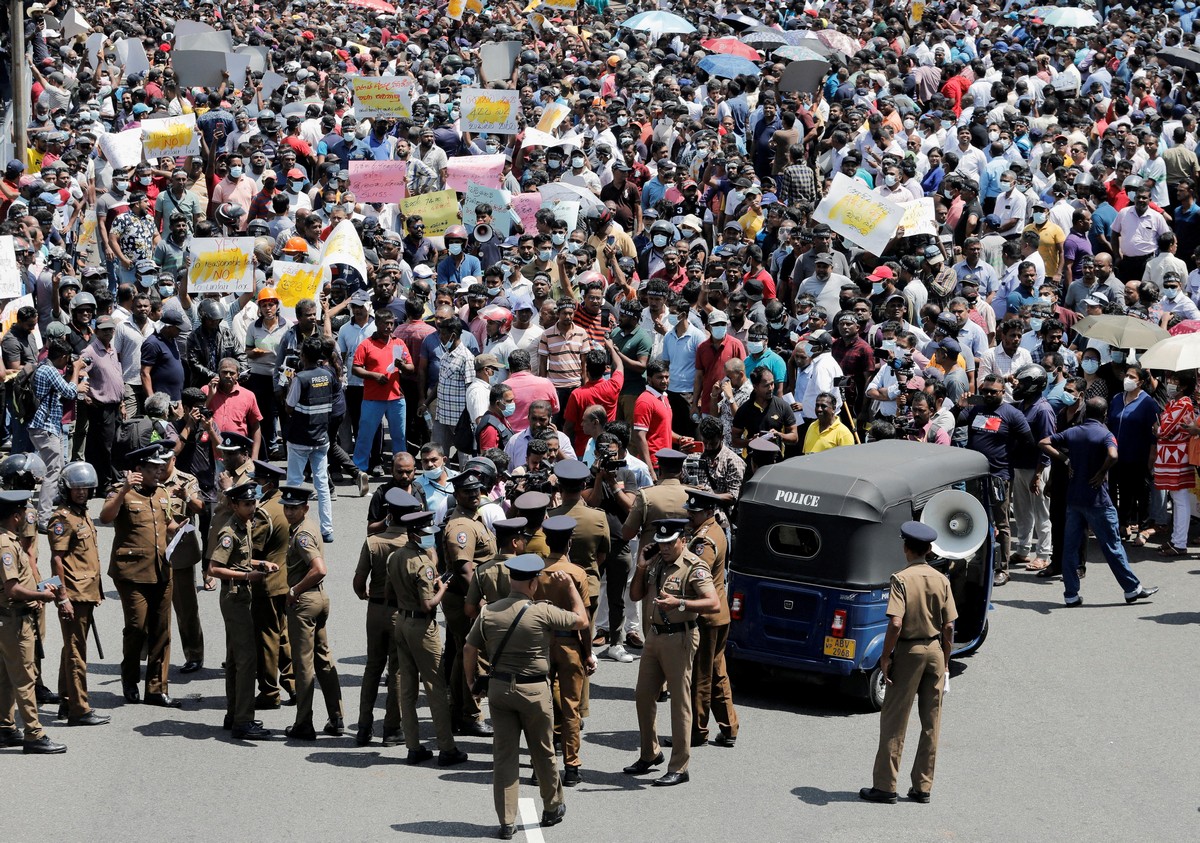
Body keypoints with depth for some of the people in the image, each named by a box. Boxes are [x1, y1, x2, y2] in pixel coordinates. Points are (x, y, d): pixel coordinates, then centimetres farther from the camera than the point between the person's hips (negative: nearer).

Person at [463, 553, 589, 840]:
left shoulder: (488, 612, -3)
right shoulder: (543, 612, -13)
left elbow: (469, 649, 1)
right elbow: (581, 621, 0)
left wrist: (471, 682, 16)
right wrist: (571, 587, 11)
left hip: (499, 688, 3)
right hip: (534, 690, -3)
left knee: (504, 755, 7)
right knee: (543, 752, 15)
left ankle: (506, 822, 6)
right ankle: (552, 808, 32)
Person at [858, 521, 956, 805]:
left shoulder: (901, 579, -12)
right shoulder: (941, 580, 2)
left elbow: (896, 623, -21)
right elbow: (949, 626, 3)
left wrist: (885, 656, -10)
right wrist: (945, 662, 11)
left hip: (908, 652, -5)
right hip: (935, 651, 5)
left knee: (894, 721, 2)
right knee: (931, 723, 9)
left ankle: (885, 786, 4)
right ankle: (923, 787, 13)